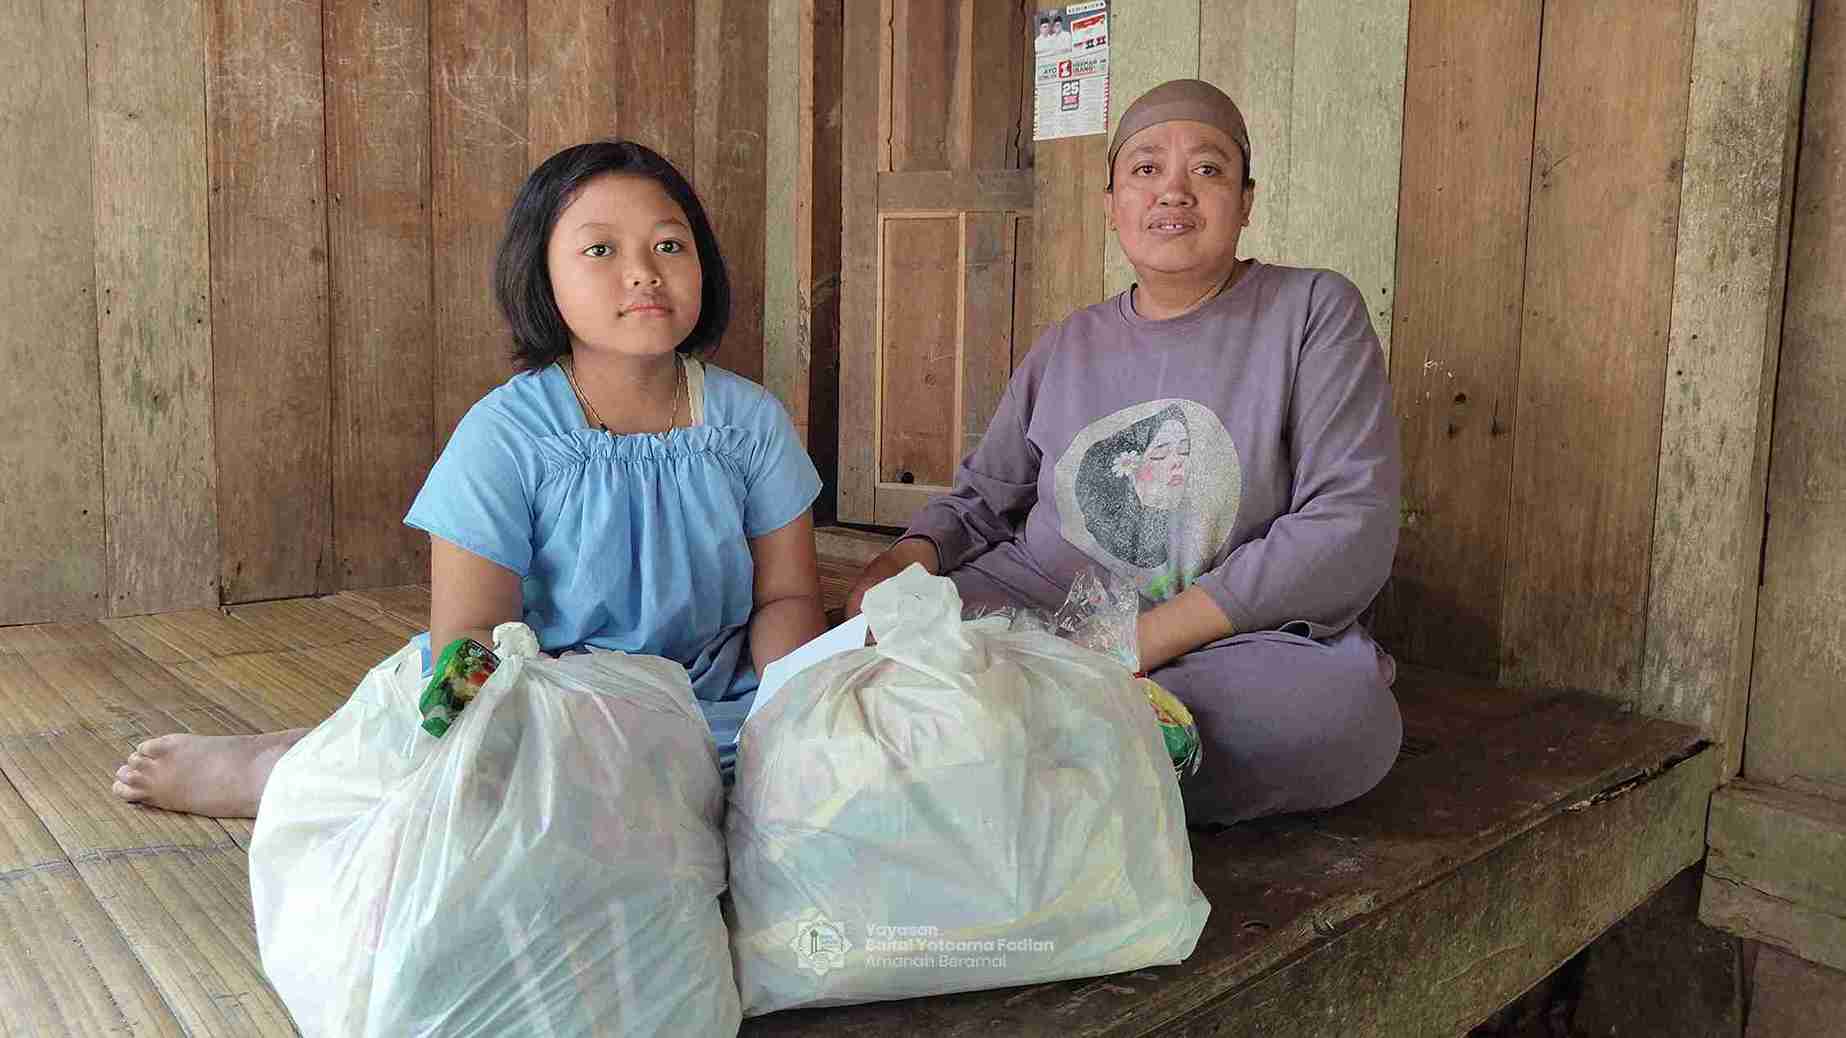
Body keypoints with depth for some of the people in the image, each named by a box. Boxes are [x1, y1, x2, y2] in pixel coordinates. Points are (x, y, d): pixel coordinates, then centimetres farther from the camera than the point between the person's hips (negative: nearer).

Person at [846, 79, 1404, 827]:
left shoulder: (1312, 310, 1)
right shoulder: (1066, 347, 14)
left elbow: (1350, 525, -9)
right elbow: (981, 498, 20)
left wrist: (1150, 636, -17)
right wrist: (908, 557, -6)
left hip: (1241, 638, 0)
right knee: (885, 630, -26)